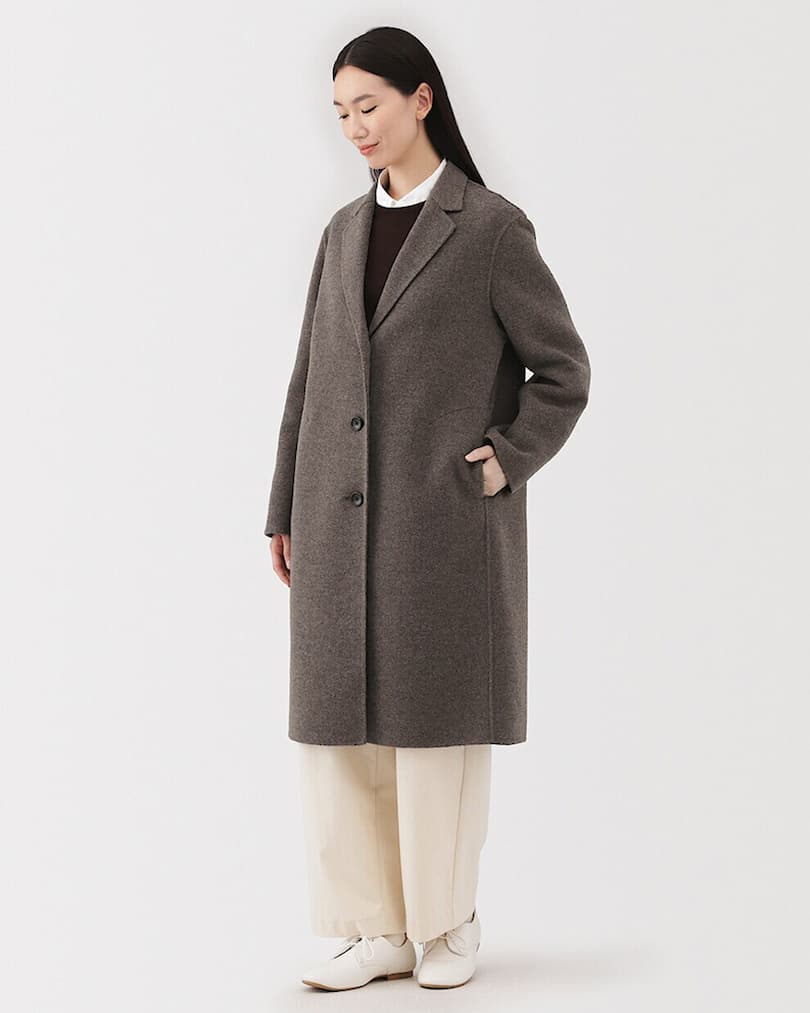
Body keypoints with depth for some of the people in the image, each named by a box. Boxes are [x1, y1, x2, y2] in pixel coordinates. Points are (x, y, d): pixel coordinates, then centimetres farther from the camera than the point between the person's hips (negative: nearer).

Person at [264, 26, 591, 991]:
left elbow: (562, 370, 1)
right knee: (341, 724, 4)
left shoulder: (491, 228, -3)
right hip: (341, 523, 5)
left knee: (438, 723, 2)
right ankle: (376, 930, 14)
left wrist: (507, 463, -10)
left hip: (448, 523, -5)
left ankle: (450, 921, 19)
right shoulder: (343, 232, 12)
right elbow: (310, 380, 14)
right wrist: (285, 511, 12)